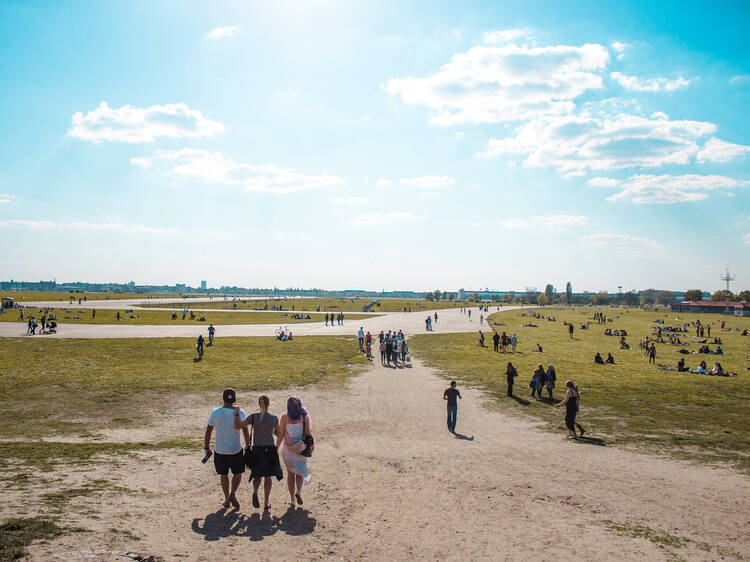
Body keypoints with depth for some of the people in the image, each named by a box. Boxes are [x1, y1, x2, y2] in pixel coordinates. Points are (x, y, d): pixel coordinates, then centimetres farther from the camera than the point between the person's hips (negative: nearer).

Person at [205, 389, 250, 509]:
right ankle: (233, 494, -5)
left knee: (223, 475, 18)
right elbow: (245, 431, -5)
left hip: (219, 450, 2)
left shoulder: (215, 412, -7)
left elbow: (208, 432, -2)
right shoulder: (240, 413, -11)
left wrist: (207, 448, 8)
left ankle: (227, 499, 24)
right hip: (235, 449, -1)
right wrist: (248, 445, 8)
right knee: (238, 473, 16)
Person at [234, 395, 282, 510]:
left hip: (256, 450, 0)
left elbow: (237, 426, -6)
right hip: (270, 449, 0)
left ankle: (255, 492, -16)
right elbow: (278, 434, 5)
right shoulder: (274, 418, -7)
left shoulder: (253, 417, -8)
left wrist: (236, 412, 1)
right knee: (267, 477, 14)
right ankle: (266, 503, 17)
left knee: (257, 476, 15)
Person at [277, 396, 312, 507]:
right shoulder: (305, 417, -5)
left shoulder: (284, 417, -6)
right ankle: (298, 491, -8)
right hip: (301, 448, 0)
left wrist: (276, 448, 4)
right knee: (300, 470, 16)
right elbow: (308, 433, -4)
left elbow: (280, 435, -5)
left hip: (288, 449, 0)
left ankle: (292, 499, 15)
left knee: (290, 473, 13)